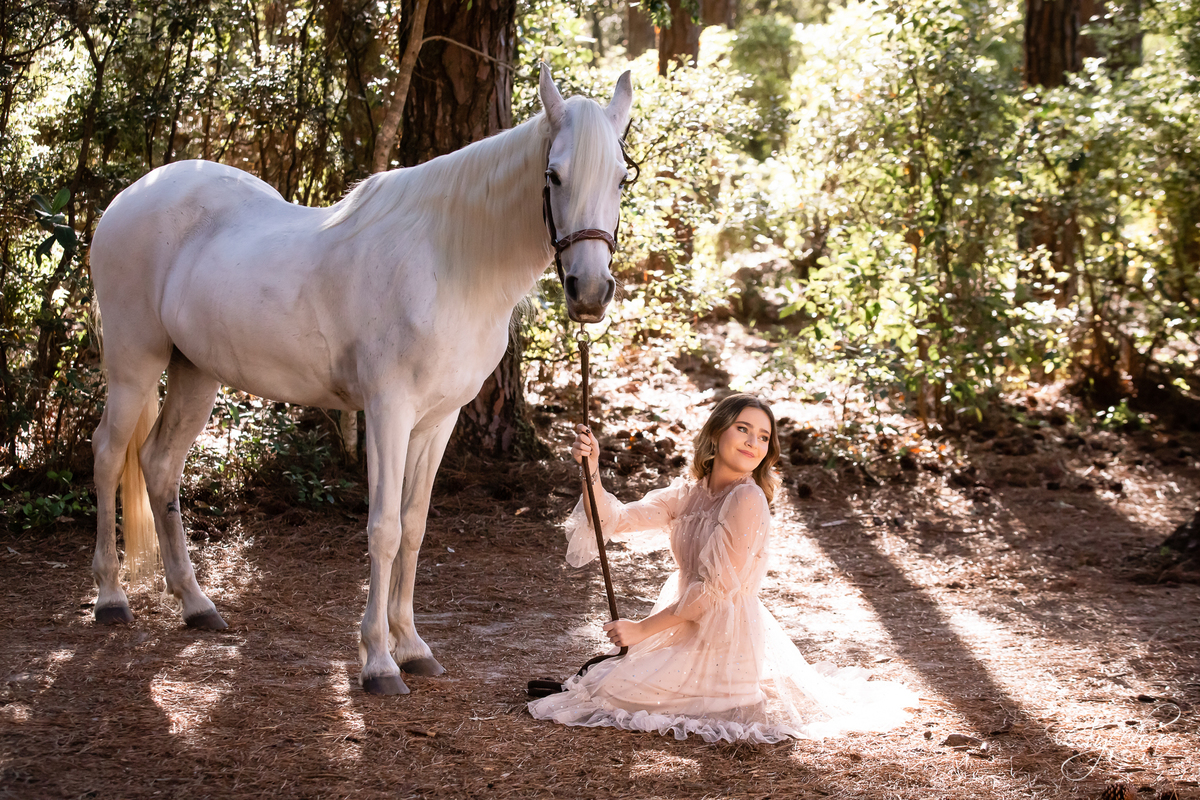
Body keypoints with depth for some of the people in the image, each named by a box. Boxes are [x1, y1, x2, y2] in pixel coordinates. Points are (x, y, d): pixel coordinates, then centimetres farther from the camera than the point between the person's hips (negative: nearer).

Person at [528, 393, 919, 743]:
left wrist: (643, 629, -16)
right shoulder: (689, 493, 3)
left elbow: (715, 590, -21)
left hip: (726, 641, -8)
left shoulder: (747, 499, -20)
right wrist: (591, 470, -21)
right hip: (689, 633, 8)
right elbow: (616, 521, -4)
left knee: (607, 693, -1)